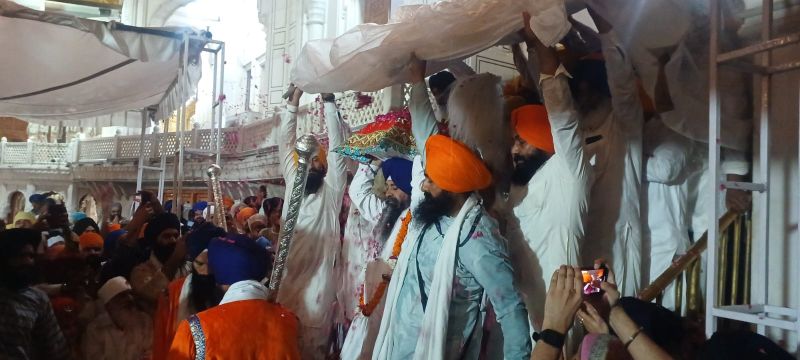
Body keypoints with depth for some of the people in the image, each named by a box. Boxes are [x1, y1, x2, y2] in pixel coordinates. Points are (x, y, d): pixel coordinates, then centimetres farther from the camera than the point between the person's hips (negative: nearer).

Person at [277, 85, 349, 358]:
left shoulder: (331, 191, 4)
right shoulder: (293, 184, 13)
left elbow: (336, 145, -3)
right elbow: (286, 144, 10)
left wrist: (328, 101, -7)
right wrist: (294, 102, 4)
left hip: (317, 282, -3)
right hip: (287, 279, 4)